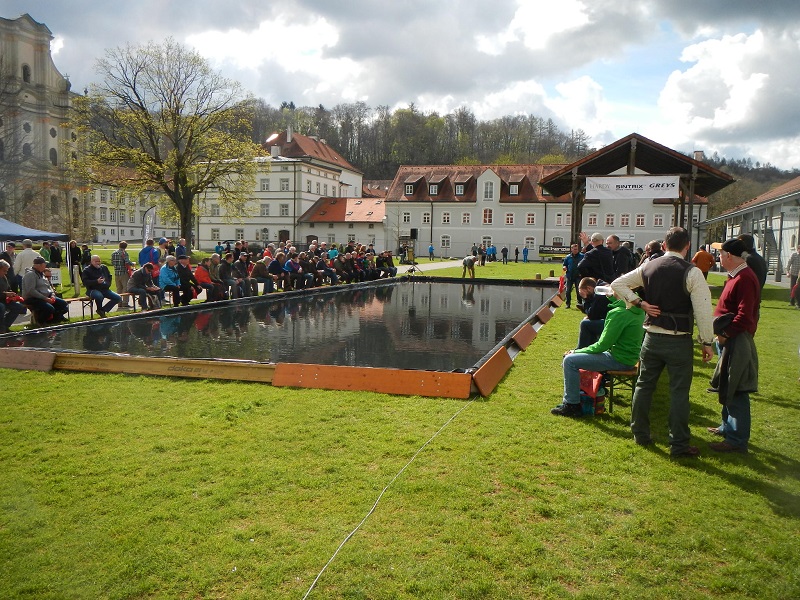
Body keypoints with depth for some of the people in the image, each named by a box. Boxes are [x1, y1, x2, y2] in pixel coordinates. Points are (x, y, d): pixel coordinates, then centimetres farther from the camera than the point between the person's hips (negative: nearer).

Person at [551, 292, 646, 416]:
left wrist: (577, 352, -8)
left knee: (570, 361, -11)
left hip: (619, 360, -10)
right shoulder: (639, 311, 3)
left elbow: (603, 345, -19)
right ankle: (569, 400, 23)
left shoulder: (619, 313, -23)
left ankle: (572, 405, -3)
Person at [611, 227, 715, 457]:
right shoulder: (692, 272, -11)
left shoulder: (648, 267, 2)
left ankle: (640, 434, 25)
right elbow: (703, 310, -14)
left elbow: (617, 284, 7)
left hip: (652, 337, 4)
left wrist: (640, 303, 3)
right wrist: (707, 342, -5)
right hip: (679, 341, -4)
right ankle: (679, 445, 10)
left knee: (644, 385, 15)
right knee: (679, 391, 4)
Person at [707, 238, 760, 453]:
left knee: (735, 391, -4)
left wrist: (725, 334, -19)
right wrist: (723, 333, 10)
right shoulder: (736, 276, 14)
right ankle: (728, 426, 34)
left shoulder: (745, 278, -19)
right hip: (731, 340, 11)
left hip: (737, 342, -11)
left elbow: (744, 316, -25)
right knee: (727, 387, 20)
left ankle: (737, 440, 4)